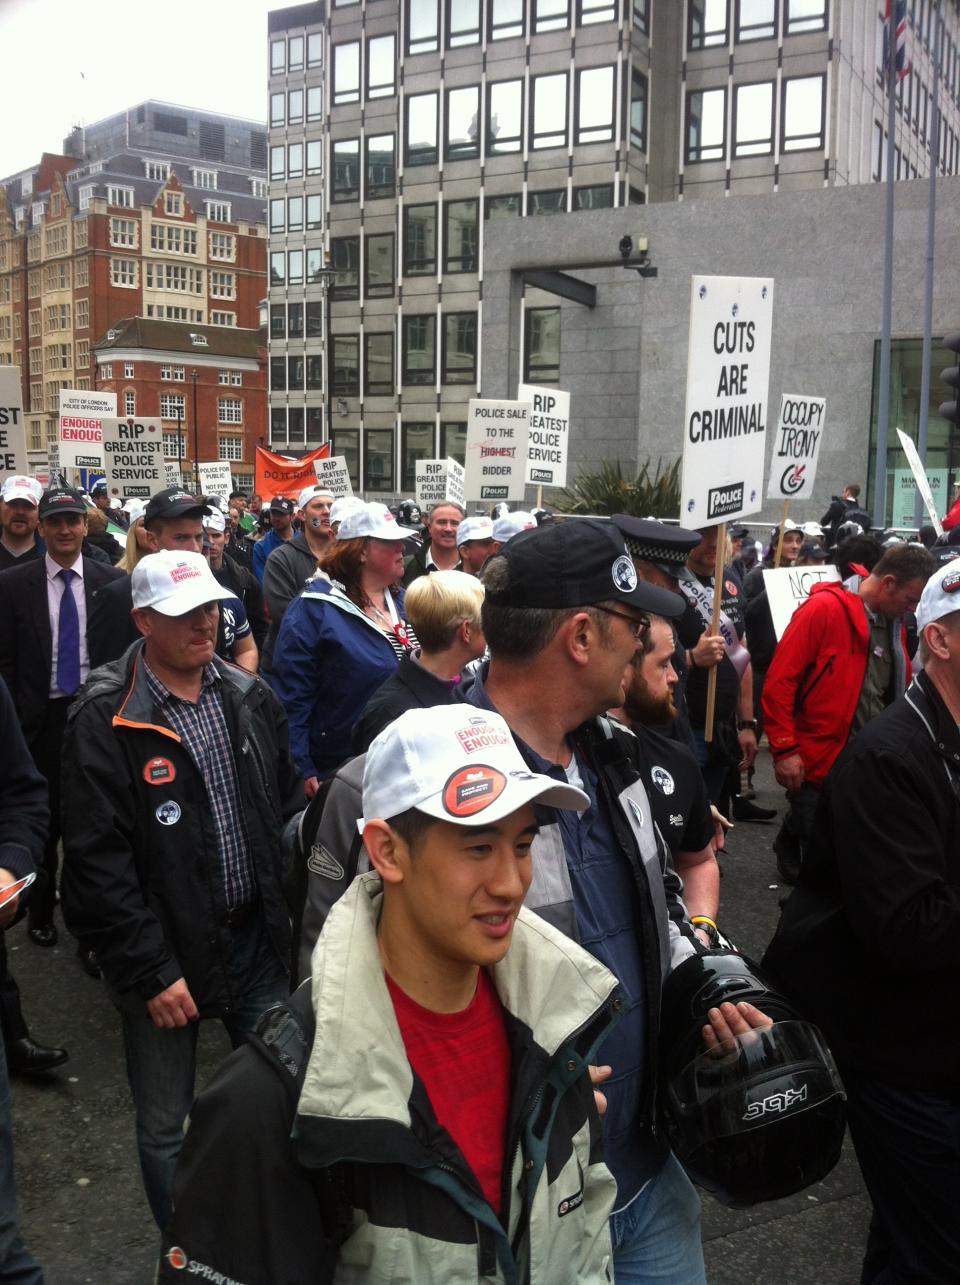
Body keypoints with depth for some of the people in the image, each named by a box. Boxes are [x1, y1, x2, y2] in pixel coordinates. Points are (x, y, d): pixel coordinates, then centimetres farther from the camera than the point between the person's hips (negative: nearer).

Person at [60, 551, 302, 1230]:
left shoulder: (250, 697, 2)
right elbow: (97, 863, -15)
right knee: (165, 1127, 12)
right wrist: (151, 971, -14)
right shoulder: (105, 721, -14)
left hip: (257, 937, 5)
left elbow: (287, 805, 11)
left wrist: (287, 909, 5)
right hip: (165, 952, -4)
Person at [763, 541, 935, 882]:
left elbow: (901, 692, 18)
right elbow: (779, 681, -16)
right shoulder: (824, 609, -13)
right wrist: (785, 750, -17)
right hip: (814, 765, -7)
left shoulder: (894, 623, 9)